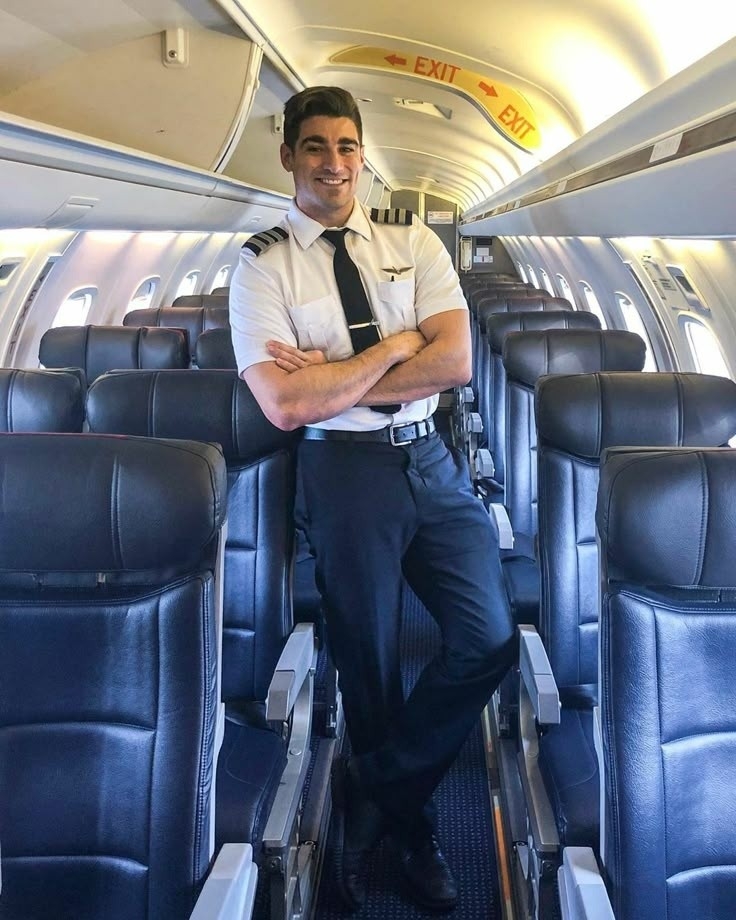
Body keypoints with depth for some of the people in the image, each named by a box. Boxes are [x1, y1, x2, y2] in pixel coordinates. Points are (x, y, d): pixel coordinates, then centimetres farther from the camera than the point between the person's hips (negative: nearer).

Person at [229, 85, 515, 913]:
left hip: (433, 459, 4)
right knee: (369, 665, 9)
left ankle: (372, 794, 20)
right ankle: (408, 822, 37)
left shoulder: (413, 240, 7)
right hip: (344, 472, -3)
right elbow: (285, 405, -16)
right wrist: (394, 346, -10)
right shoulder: (263, 263, -3)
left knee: (490, 639, -2)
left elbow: (454, 361, -7)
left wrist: (332, 376, -14)